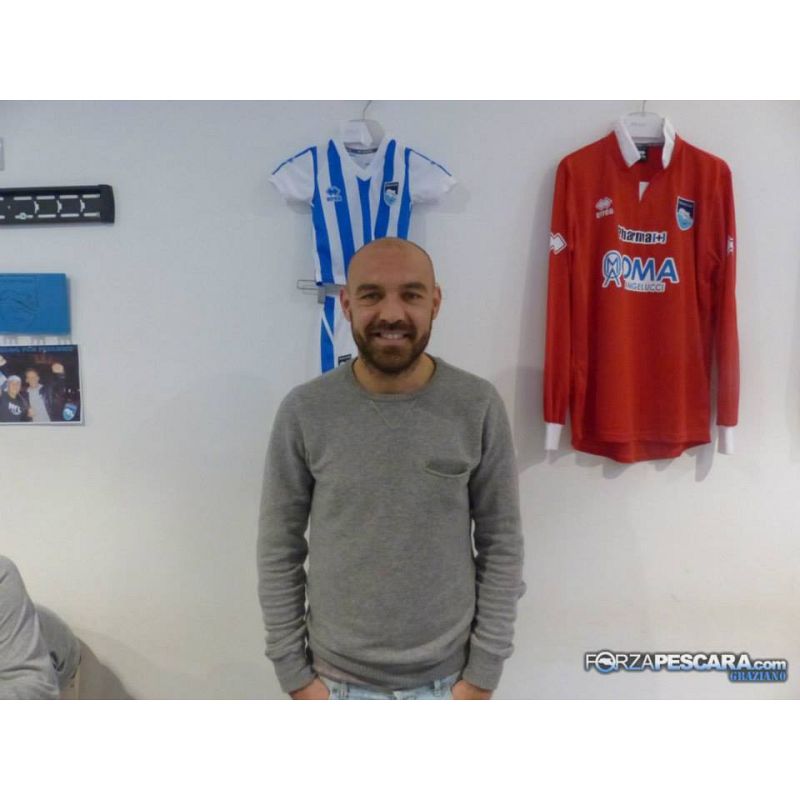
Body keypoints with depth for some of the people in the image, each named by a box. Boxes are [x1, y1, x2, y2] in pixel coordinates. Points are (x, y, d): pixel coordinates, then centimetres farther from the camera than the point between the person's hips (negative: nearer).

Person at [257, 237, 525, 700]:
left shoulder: (478, 407, -13)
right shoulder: (304, 413, -13)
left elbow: (502, 545, -6)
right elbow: (279, 550, -5)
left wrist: (483, 671, -5)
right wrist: (294, 671, -4)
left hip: (446, 679, 0)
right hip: (339, 679, 0)